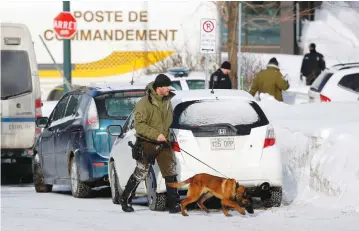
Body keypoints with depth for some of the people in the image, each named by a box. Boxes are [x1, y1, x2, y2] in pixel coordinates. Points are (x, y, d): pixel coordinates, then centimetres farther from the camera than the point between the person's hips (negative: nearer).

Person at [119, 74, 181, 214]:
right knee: (140, 174, 3)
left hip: (163, 143, 6)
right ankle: (125, 200, 20)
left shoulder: (167, 101, 6)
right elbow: (139, 125, -20)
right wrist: (156, 135, -26)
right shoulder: (144, 103, -16)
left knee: (170, 172, -5)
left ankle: (173, 203, -2)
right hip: (147, 144, -6)